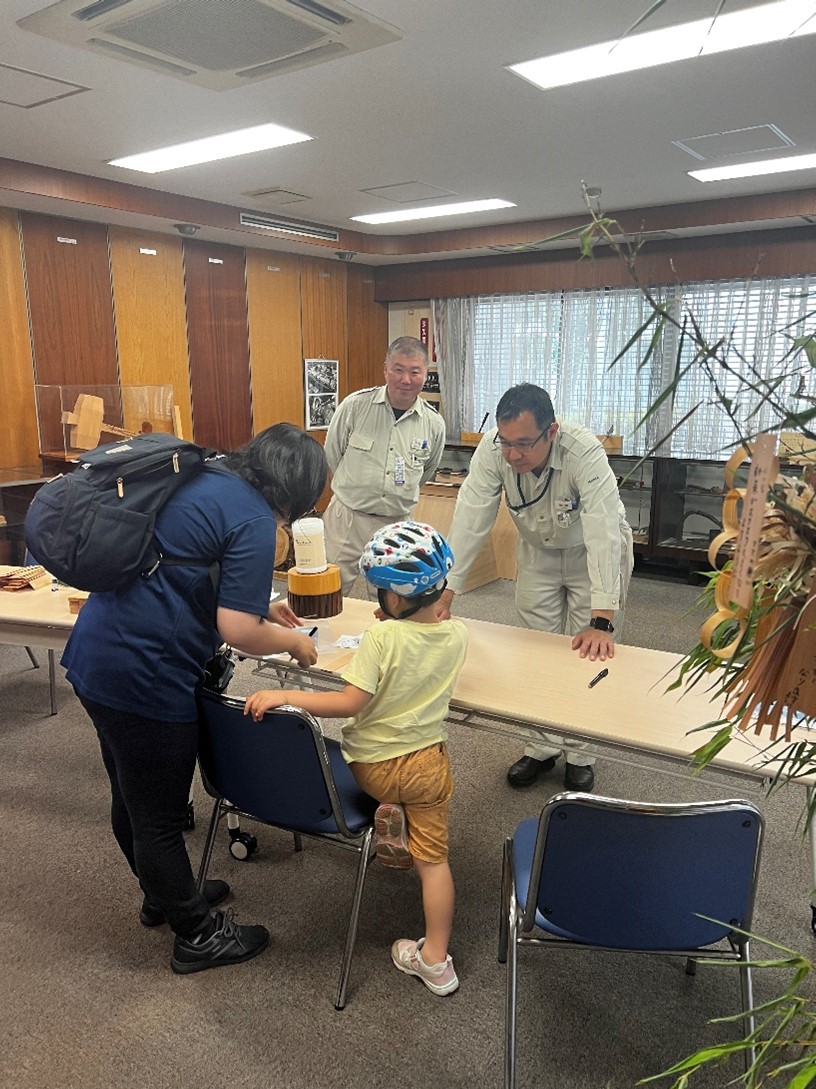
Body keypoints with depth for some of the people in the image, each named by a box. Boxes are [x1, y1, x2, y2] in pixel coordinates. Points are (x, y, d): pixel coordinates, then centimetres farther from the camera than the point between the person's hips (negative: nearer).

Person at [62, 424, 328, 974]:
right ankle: (197, 934, 31)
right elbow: (238, 630, -21)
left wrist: (261, 606, 22)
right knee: (159, 817, 10)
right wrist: (293, 641, -2)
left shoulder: (202, 476, 10)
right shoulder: (254, 519, -17)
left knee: (132, 798, 25)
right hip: (142, 675, -9)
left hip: (94, 652, 9)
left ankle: (163, 895, 48)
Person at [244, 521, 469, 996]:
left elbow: (349, 704, -26)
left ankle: (389, 815, 13)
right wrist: (416, 610, 12)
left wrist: (284, 697, -23)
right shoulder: (458, 635, -9)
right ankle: (437, 961, 16)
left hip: (374, 764, -3)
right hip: (430, 761, 3)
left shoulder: (382, 638, -25)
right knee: (434, 858, 14)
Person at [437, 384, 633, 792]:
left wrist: (602, 622, -47)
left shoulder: (584, 452, -36)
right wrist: (445, 594, -32)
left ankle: (579, 753, 21)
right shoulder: (492, 450, -27)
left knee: (588, 652, 0)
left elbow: (603, 535, -41)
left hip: (593, 553, -3)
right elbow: (469, 521, -27)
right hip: (537, 552, 3)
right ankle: (544, 746, 26)